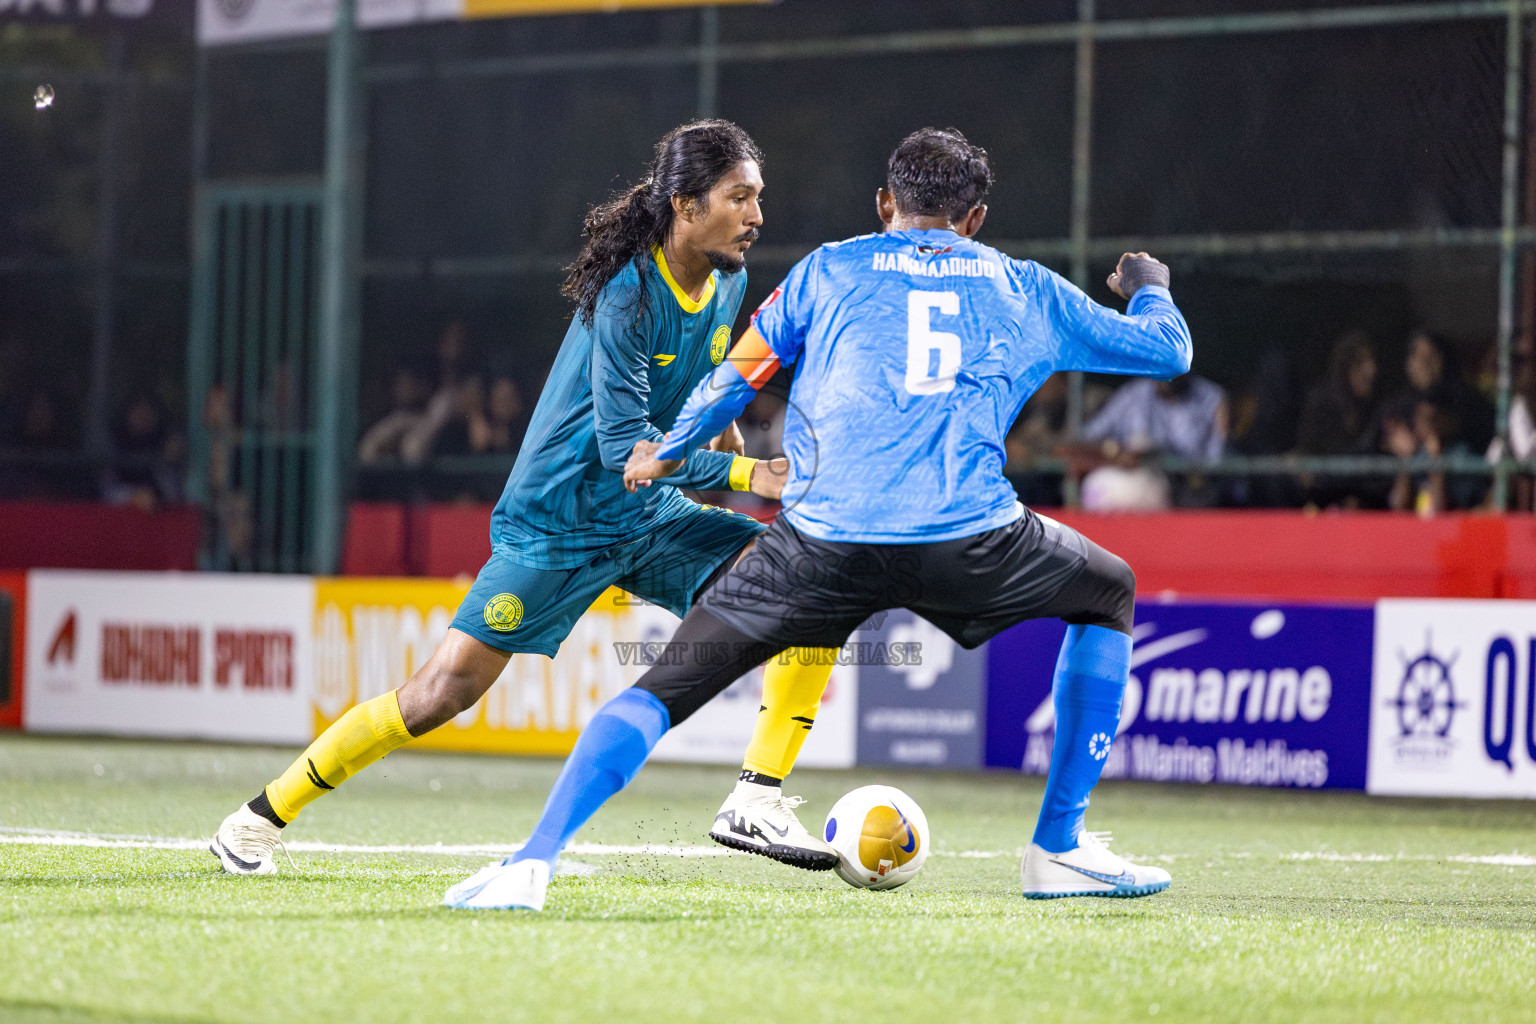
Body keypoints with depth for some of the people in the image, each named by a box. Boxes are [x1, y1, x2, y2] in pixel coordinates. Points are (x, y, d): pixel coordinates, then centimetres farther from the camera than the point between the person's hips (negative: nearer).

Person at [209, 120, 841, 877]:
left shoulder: (726, 282, 2)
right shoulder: (626, 293, -23)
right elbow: (624, 445, -28)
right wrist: (744, 474, -31)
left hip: (647, 516, 7)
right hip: (557, 522, -7)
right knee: (444, 692, -9)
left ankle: (756, 801, -11)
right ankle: (261, 818, 6)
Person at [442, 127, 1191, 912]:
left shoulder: (829, 270, 21)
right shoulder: (1023, 289, 23)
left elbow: (735, 378, 24)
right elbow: (1167, 349, 31)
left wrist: (663, 456, 43)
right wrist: (1150, 290, 54)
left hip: (826, 539, 0)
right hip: (966, 541, 0)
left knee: (669, 685, 7)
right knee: (1109, 595, 28)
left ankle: (533, 862, -14)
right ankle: (1060, 848, 24)